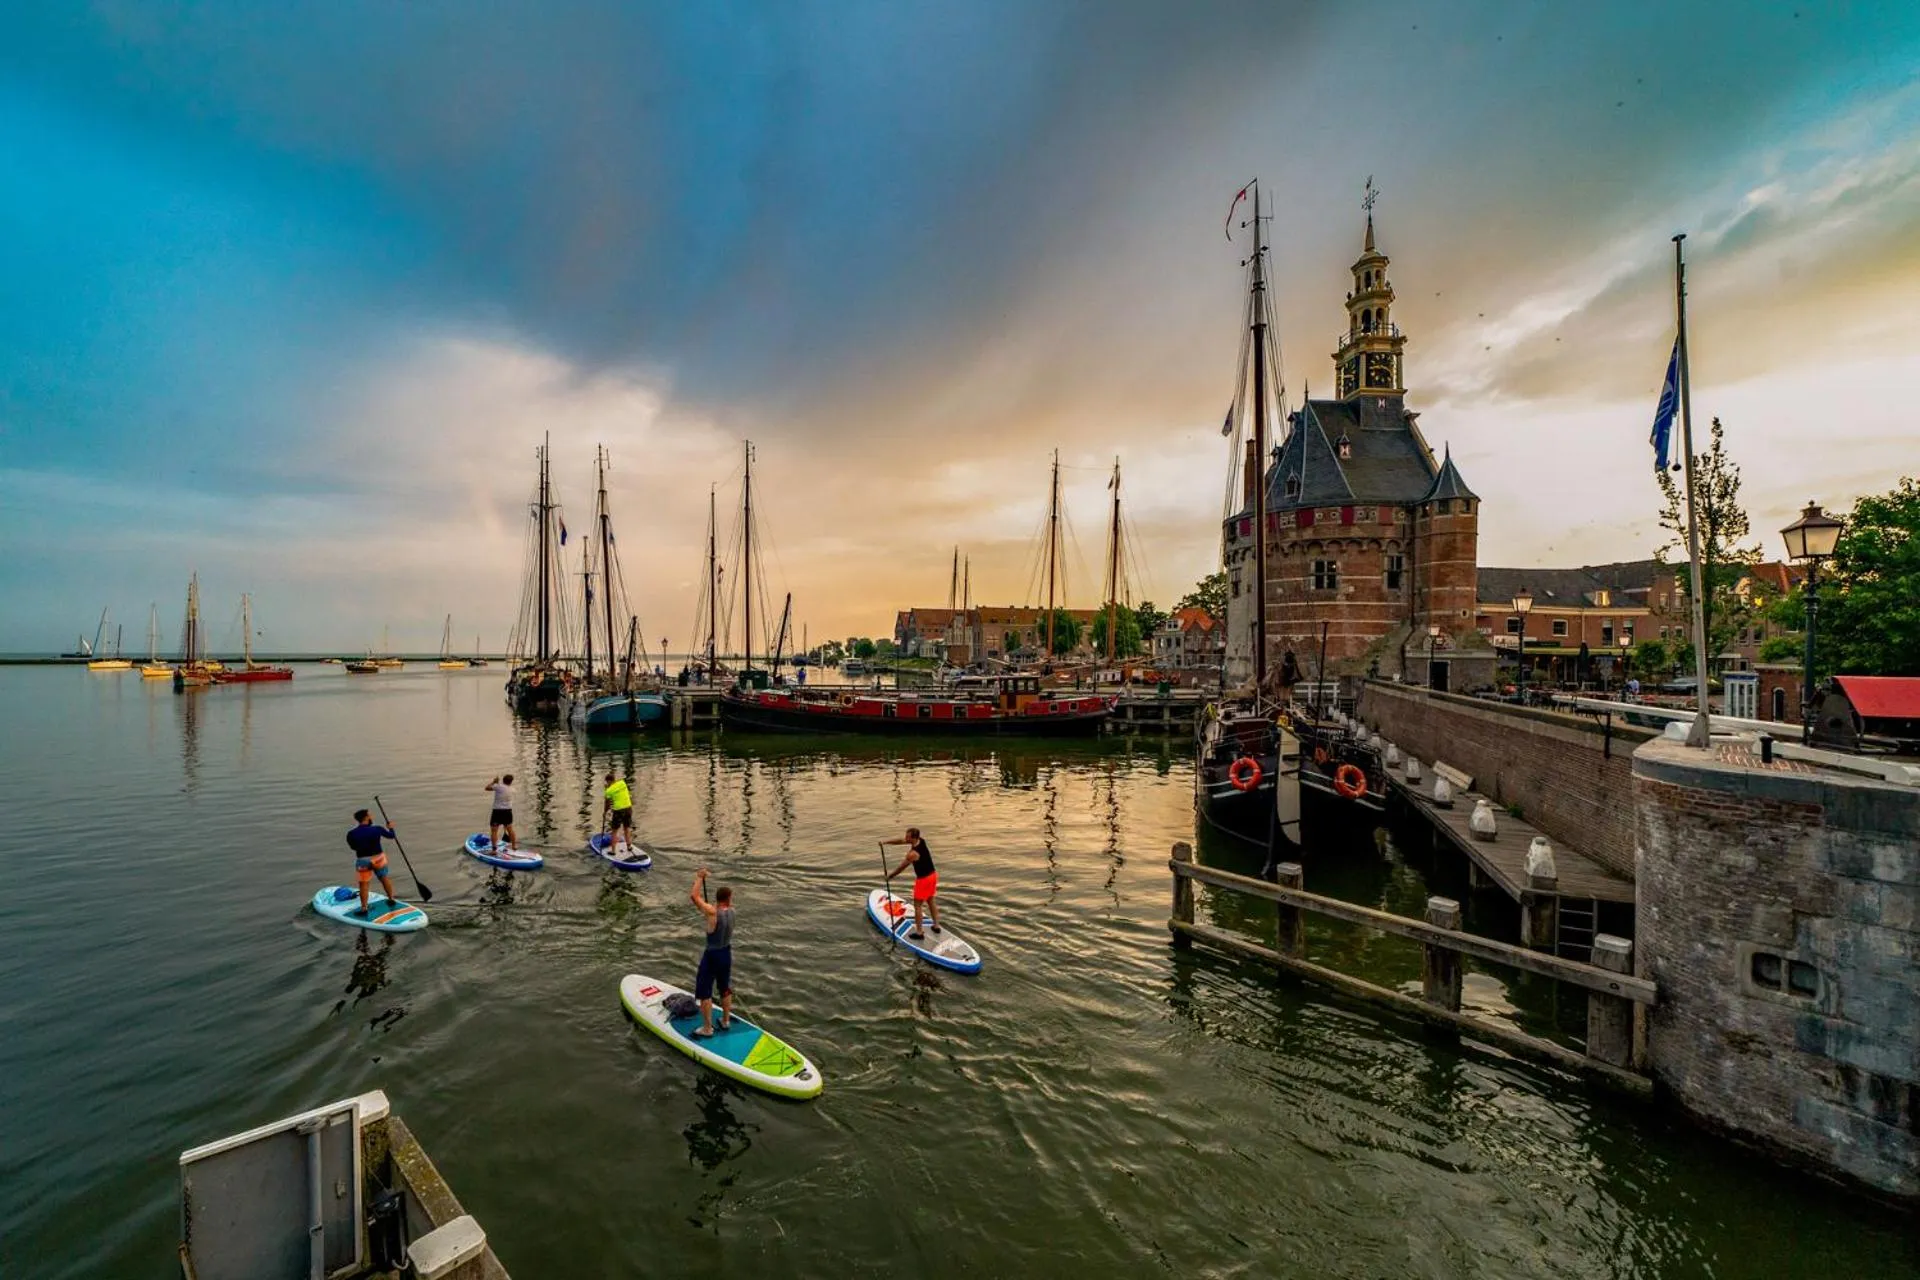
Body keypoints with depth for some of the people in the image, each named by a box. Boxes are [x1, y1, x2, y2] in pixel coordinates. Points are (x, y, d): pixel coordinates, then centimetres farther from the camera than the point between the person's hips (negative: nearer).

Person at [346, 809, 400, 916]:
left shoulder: (351, 834, -12)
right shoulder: (377, 829, -13)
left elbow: (353, 847, 6)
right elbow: (391, 836, 4)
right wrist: (390, 828, 24)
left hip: (363, 861, -1)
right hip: (378, 858, 1)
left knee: (364, 884, 9)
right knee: (384, 878, 19)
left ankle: (364, 908, 10)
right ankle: (391, 899, 34)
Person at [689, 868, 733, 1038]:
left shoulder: (713, 912, -26)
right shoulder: (731, 911, -7)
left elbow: (694, 896, -23)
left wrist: (700, 878, -13)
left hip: (712, 955, -6)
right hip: (726, 953, 6)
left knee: (705, 993, 9)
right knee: (725, 989, 22)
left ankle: (707, 1029, 17)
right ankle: (726, 1020, 36)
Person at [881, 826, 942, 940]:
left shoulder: (913, 853, -27)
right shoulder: (921, 841, -4)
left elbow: (901, 867, -13)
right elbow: (901, 840, 6)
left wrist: (890, 876, 2)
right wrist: (886, 841, 0)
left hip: (923, 879, -8)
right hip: (932, 875, 8)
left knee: (917, 905, 7)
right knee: (930, 901, 23)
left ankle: (919, 932, 14)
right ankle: (936, 926, 32)